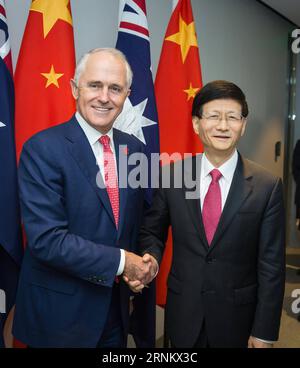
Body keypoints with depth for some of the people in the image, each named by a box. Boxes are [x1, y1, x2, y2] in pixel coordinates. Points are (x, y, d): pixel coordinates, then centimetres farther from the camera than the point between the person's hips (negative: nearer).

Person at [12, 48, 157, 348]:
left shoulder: (134, 148, 1)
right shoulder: (42, 149, -17)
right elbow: (46, 239, -23)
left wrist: (139, 270, -5)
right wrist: (120, 261, -19)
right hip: (59, 314, -5)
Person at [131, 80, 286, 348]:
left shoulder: (267, 186, -11)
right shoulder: (171, 175, -7)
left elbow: (271, 265, -8)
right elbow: (152, 232, 4)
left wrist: (264, 332, -6)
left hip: (237, 316, -1)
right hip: (183, 315, 1)